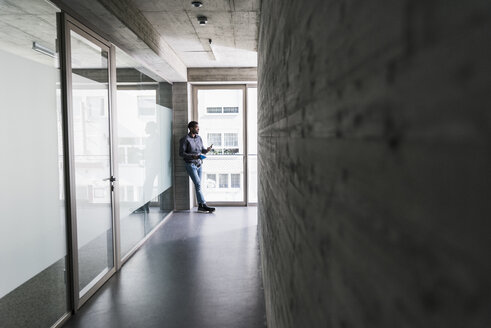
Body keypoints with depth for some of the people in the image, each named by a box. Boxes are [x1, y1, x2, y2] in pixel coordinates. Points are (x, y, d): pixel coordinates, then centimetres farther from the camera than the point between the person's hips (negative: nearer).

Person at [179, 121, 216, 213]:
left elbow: (202, 150, 17)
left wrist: (207, 149, -7)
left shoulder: (199, 138, 13)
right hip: (190, 164, -6)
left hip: (199, 164, 6)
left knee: (198, 185, 6)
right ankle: (204, 205, -12)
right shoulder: (185, 139, -7)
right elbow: (181, 153, -9)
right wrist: (193, 156, -21)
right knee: (198, 184, -12)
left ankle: (200, 206, 8)